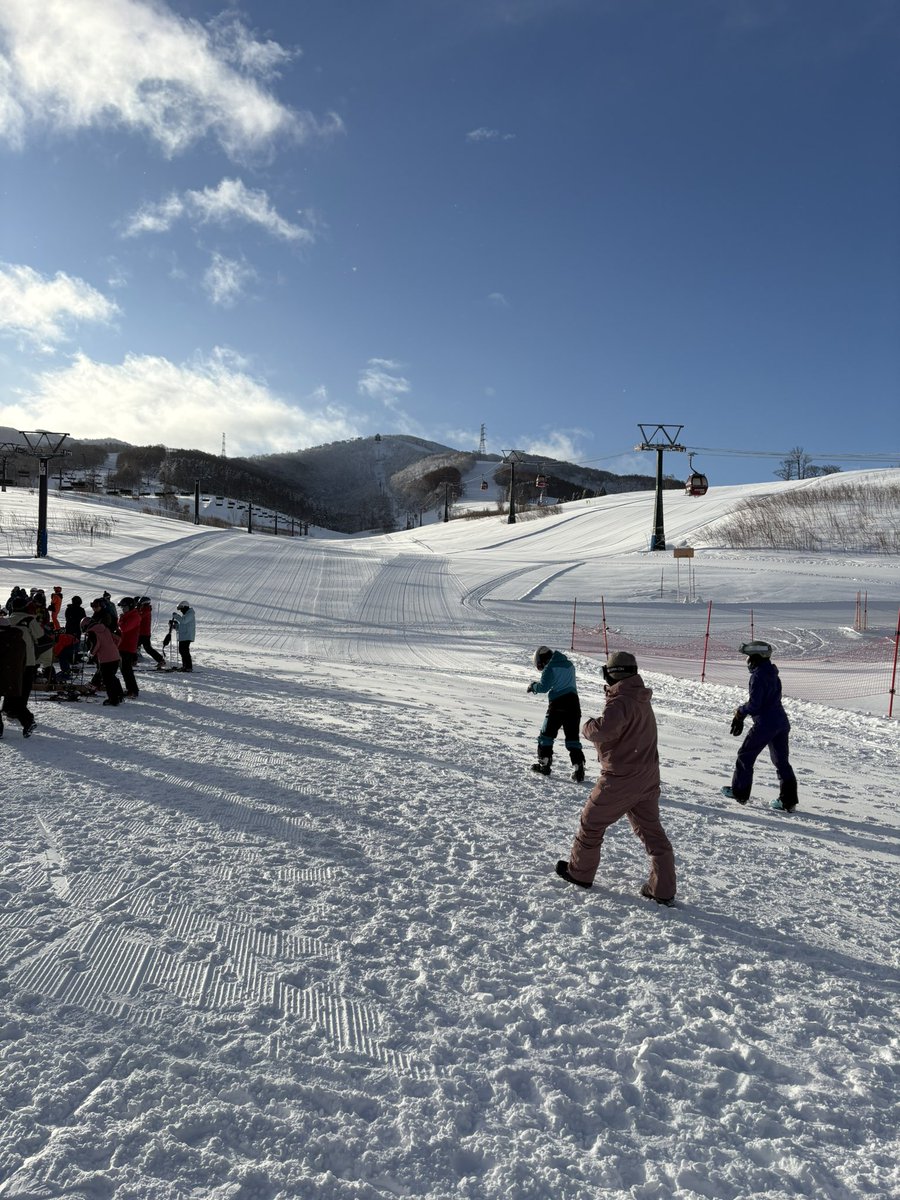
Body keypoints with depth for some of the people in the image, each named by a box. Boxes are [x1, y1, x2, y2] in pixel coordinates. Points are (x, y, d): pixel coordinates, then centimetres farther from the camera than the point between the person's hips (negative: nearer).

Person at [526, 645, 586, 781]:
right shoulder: (569, 664, 15)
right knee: (572, 738, 7)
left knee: (547, 734, 10)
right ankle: (578, 767, -2)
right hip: (574, 702, 6)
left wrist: (533, 686, 8)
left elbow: (544, 687, -12)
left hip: (558, 704, -6)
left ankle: (544, 763, 15)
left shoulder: (550, 667, -7)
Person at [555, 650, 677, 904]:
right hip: (648, 776, 8)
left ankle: (579, 871, 26)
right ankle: (663, 889, 15)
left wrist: (588, 726, -16)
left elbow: (603, 730, -36)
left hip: (621, 778, -8)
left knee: (592, 822, 11)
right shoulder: (642, 700, 8)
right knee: (651, 830, 13)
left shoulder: (620, 701, -21)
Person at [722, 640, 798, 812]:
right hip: (781, 722, 8)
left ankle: (740, 792, 19)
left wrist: (740, 712, 0)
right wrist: (741, 715, 19)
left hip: (764, 724, -8)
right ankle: (788, 801, 9)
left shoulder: (758, 676, -16)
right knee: (781, 761, 11)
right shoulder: (772, 674, 13)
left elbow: (754, 704, -20)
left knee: (745, 756, 9)